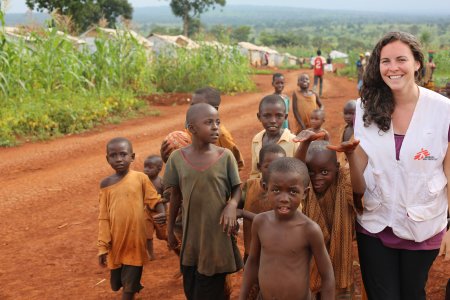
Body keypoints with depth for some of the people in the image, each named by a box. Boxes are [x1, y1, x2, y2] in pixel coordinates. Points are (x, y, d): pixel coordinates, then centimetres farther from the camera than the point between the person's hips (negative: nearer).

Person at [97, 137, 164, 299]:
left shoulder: (140, 178, -6)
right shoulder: (106, 184, 0)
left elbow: (154, 200, -3)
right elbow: (103, 217, 1)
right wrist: (102, 246, -1)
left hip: (135, 240, -2)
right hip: (116, 242, 3)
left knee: (130, 283, 5)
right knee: (118, 282, 17)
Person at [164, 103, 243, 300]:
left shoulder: (225, 156, -10)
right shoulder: (177, 158, -5)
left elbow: (237, 188, 0)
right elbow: (175, 195, 5)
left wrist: (232, 205, -22)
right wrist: (170, 228, 11)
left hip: (217, 233, -2)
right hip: (191, 233, 2)